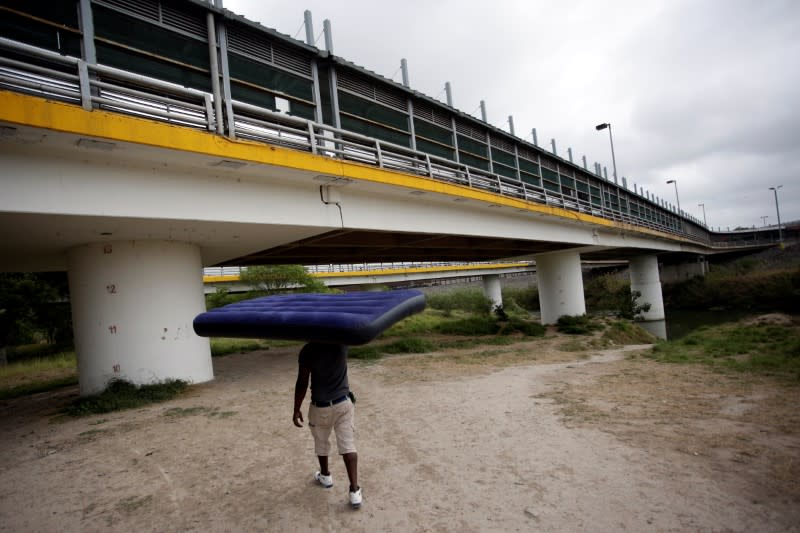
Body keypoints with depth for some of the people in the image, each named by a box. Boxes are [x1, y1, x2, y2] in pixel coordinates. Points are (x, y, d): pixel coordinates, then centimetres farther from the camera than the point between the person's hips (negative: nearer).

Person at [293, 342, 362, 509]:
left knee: (321, 443, 23)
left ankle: (325, 476, 44)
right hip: (343, 403, 1)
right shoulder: (341, 342, -13)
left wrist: (296, 410, -1)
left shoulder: (308, 351, -16)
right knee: (348, 445, 3)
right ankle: (354, 491, -1)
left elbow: (302, 383, -11)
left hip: (320, 407, -1)